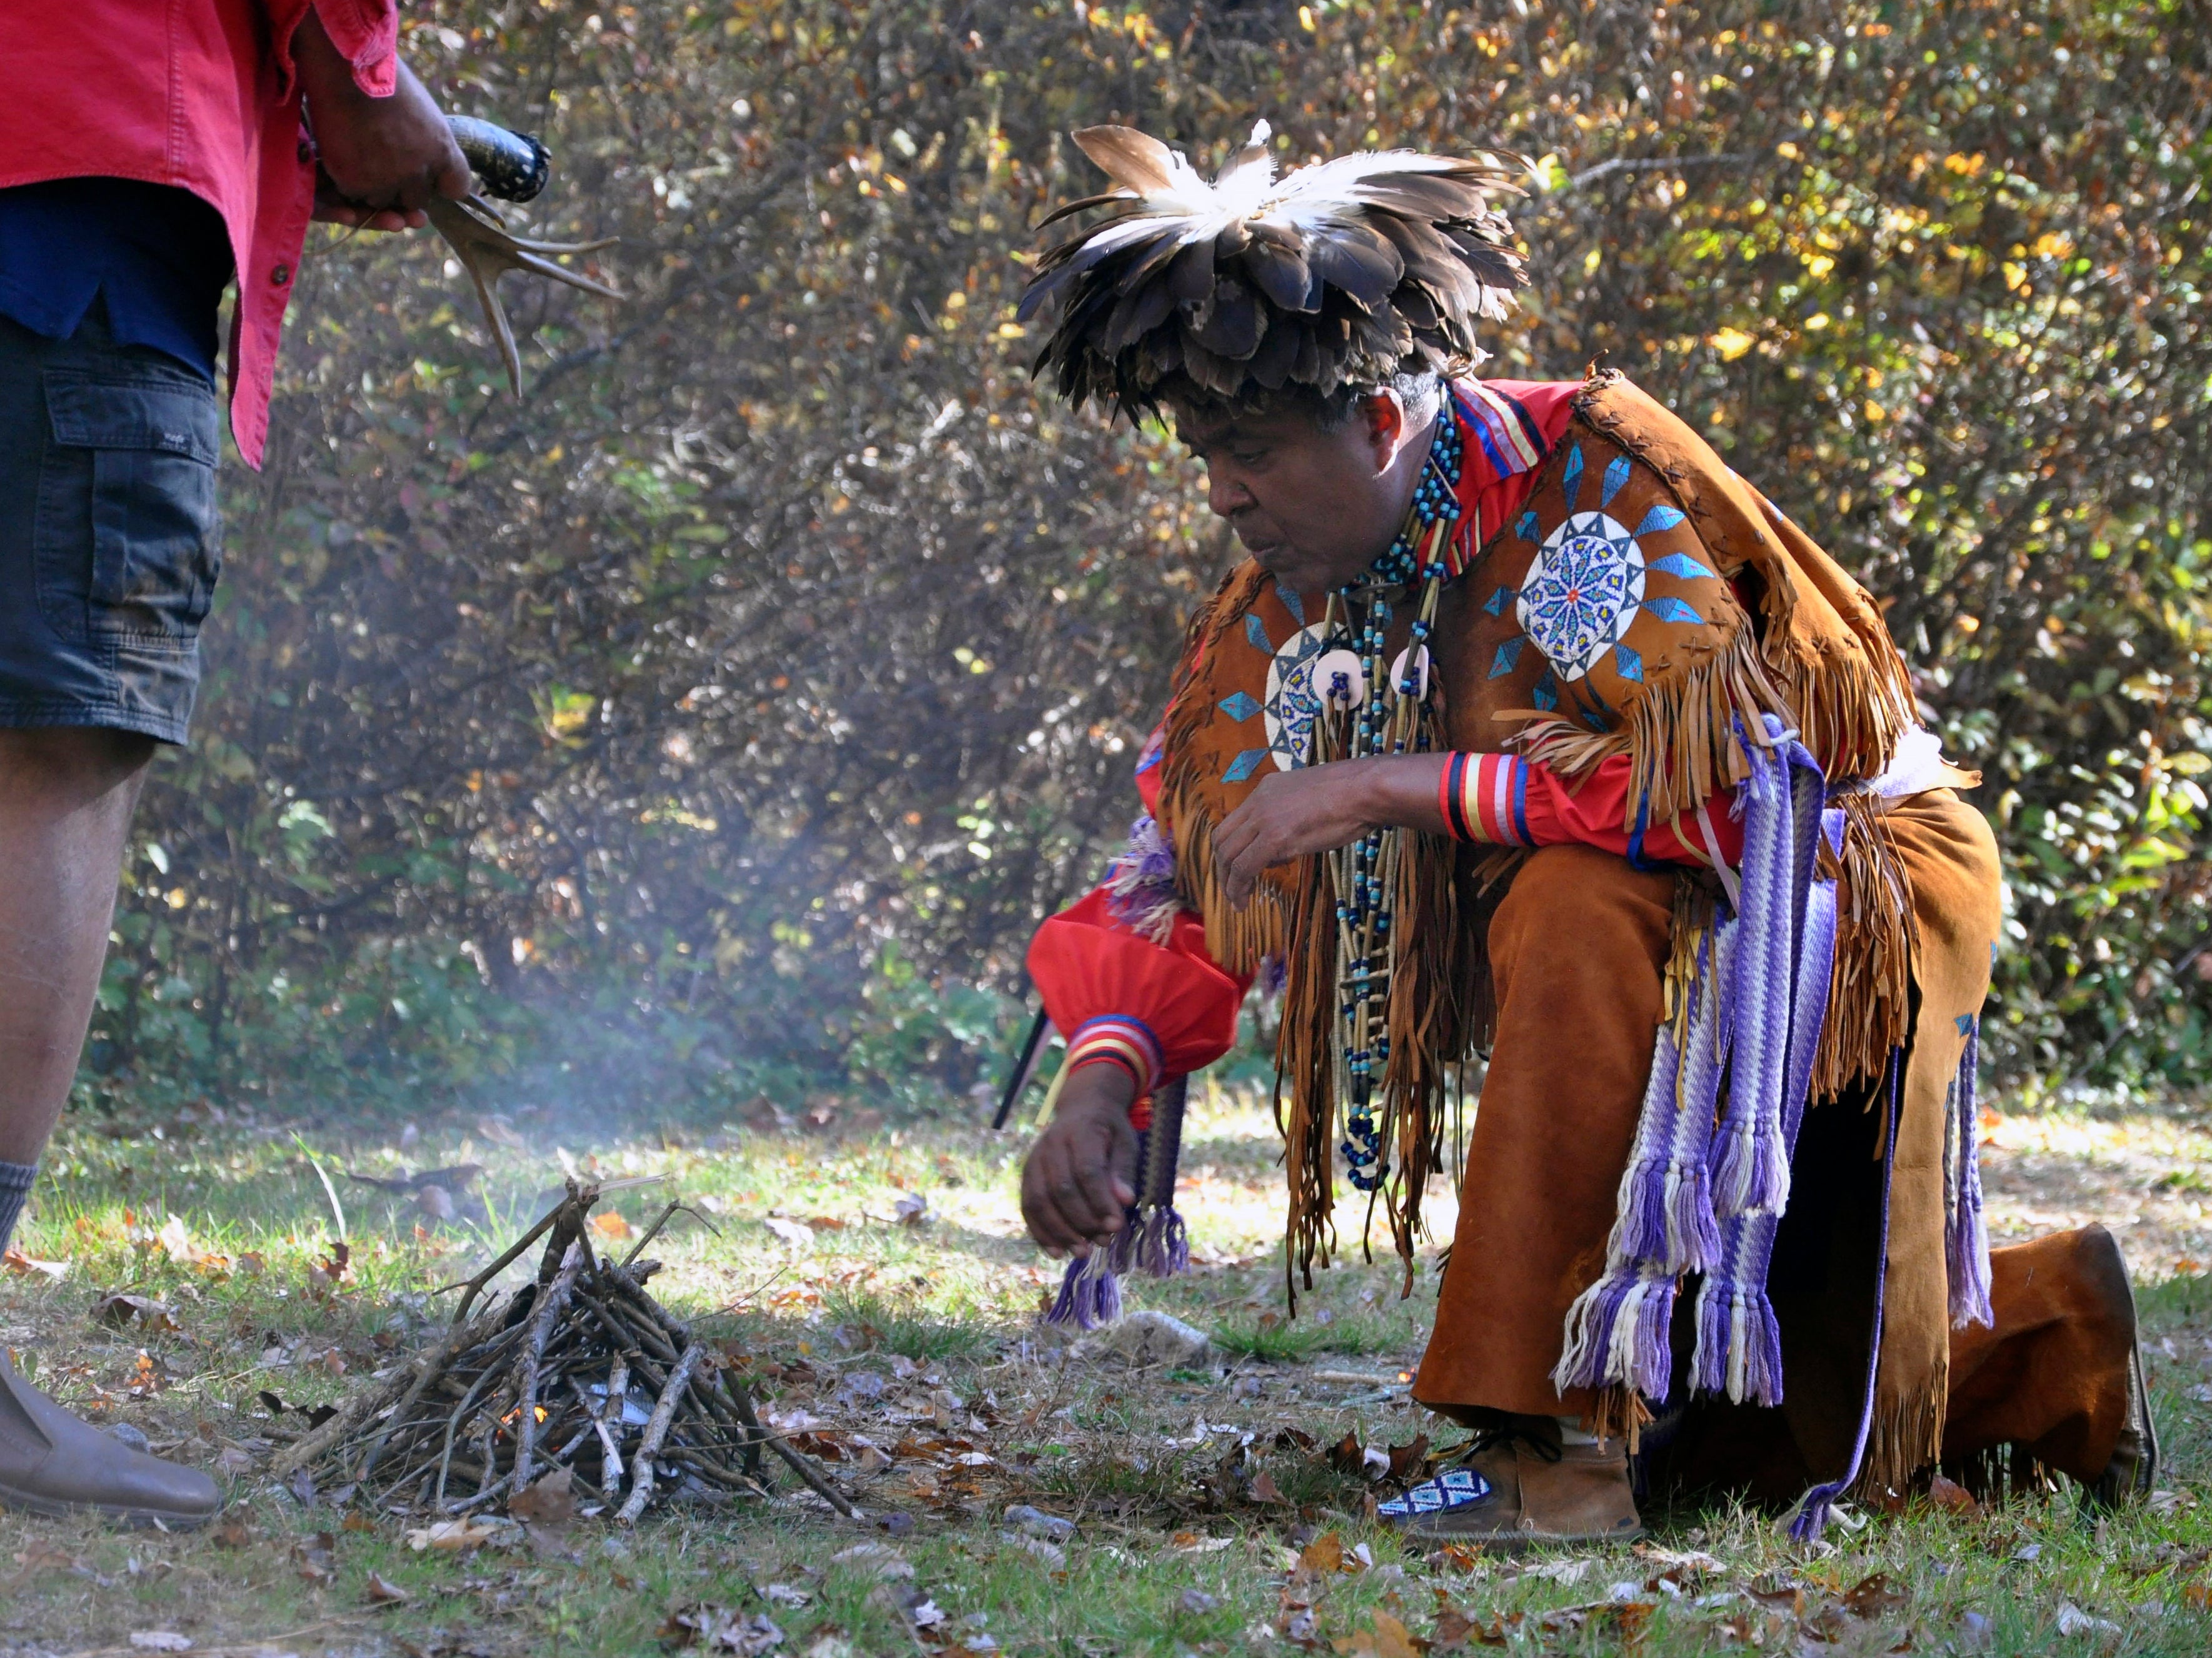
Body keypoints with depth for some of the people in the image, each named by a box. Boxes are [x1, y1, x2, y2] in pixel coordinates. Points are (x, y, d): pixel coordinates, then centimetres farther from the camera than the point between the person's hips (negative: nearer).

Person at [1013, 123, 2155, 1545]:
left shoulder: (1596, 471, -26)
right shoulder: (1288, 599, -6)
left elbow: (1735, 773, -36)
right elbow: (1190, 862, -3)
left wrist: (1397, 787, -34)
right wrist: (1104, 1070, -22)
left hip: (1858, 883, -8)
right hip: (1657, 959, 8)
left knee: (1576, 913, -38)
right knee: (1706, 1445, 13)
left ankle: (1550, 1443, -32)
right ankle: (2052, 1340, 36)